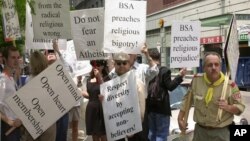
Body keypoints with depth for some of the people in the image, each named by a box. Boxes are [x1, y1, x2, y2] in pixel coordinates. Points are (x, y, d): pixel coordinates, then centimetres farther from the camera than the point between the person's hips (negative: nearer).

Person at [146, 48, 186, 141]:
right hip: (161, 107, -5)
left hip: (150, 106, 5)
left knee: (152, 132, 18)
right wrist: (180, 76, -10)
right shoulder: (164, 71, -11)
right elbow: (170, 86, -12)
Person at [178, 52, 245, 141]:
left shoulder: (230, 85, -8)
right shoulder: (196, 80, -1)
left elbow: (240, 107, -3)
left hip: (221, 133, -2)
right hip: (200, 131, 3)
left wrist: (228, 107, -22)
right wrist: (180, 118, 9)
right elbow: (187, 100, 11)